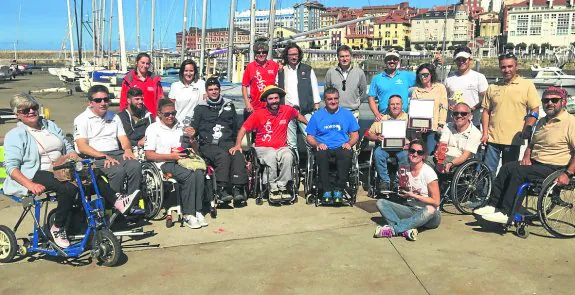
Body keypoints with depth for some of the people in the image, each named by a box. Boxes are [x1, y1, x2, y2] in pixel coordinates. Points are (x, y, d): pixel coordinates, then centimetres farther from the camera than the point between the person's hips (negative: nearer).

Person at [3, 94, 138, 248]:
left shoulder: (50, 125, 18)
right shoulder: (15, 135, 0)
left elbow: (67, 146, 22)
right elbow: (11, 166, -10)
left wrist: (72, 154, -4)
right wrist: (31, 185, -26)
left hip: (60, 170, 6)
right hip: (37, 175, -6)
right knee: (69, 187, -33)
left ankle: (117, 201, -18)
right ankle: (58, 228, -19)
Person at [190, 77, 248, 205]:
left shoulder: (229, 105, 22)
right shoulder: (200, 108, 17)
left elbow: (235, 127, 22)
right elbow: (195, 127, 12)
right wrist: (193, 132, -11)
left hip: (227, 142, 2)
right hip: (208, 144, -2)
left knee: (238, 155, -31)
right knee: (223, 156, -34)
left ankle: (237, 189, -34)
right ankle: (223, 189, -34)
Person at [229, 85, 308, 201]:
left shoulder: (287, 110, 3)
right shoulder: (258, 114, -4)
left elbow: (298, 115, 25)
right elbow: (243, 128, -1)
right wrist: (238, 145, -12)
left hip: (281, 147, 2)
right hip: (263, 148, -2)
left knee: (288, 156, -32)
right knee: (271, 156, -36)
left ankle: (282, 186, -17)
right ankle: (273, 187, -20)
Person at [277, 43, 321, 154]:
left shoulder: (308, 69, 9)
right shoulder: (281, 71, 11)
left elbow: (315, 88, 8)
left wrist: (317, 105, 2)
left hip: (305, 110, -1)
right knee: (290, 141, 6)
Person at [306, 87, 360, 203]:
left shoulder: (347, 114, 16)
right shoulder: (317, 115, 13)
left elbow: (355, 135, 15)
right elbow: (310, 137, 11)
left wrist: (349, 143, -7)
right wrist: (317, 144, -11)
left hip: (342, 147, 0)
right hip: (324, 147, 0)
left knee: (347, 154, -35)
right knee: (321, 155, -36)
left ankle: (338, 190, -26)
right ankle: (326, 191, -28)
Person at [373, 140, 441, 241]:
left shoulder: (428, 172, -13)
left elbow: (436, 202, -14)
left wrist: (414, 195, -17)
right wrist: (402, 192, -6)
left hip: (429, 216, -5)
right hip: (411, 209, 5)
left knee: (429, 210, -41)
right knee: (381, 202, -11)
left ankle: (392, 229, -31)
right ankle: (405, 230, -34)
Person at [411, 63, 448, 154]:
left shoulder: (440, 87, 9)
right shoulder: (416, 90, 12)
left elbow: (443, 107, 3)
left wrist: (441, 125, -7)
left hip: (434, 127, -2)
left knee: (430, 152, -10)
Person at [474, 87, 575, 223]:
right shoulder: (542, 122, 19)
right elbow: (532, 144, 27)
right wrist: (526, 157, 7)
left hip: (555, 168, -8)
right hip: (535, 163, 8)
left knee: (519, 171, -26)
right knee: (507, 167, -12)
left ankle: (505, 214, -23)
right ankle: (493, 206, -14)